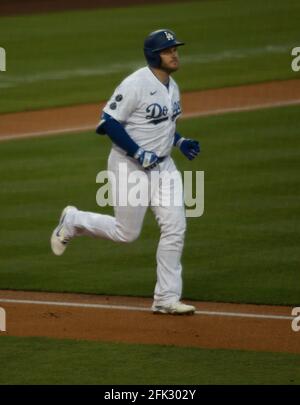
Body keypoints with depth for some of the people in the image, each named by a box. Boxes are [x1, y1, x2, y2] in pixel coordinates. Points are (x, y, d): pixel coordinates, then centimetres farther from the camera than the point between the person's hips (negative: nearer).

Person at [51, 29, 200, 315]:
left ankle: (166, 298, 2)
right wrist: (139, 153, -22)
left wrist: (180, 142, 7)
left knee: (175, 227, -3)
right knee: (127, 232, 1)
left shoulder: (172, 87, 9)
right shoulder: (136, 84, -18)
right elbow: (108, 122, -19)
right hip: (129, 166, -7)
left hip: (162, 166, 7)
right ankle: (73, 221, 28)